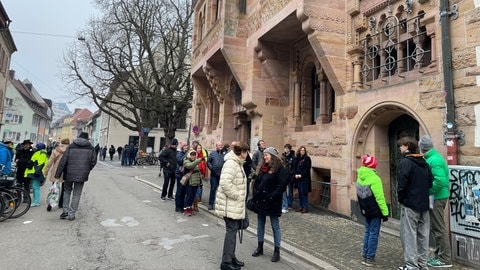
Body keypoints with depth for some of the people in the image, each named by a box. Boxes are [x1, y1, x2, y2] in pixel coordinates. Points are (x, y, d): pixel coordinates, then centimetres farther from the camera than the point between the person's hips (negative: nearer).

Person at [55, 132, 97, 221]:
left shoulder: (71, 146, 1)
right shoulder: (91, 148, 2)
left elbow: (63, 161, -3)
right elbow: (93, 161, -1)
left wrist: (57, 175, -2)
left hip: (69, 174, 1)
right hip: (82, 175, 0)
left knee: (67, 191, 21)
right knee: (76, 194, 9)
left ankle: (66, 211, 18)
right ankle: (71, 214, 10)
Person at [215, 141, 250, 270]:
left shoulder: (237, 163, 12)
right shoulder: (231, 163, -21)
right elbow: (225, 183, -33)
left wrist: (240, 197, 15)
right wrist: (237, 196, -22)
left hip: (235, 203, 10)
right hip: (230, 204, -10)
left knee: (233, 229, 17)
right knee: (231, 230, -3)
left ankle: (231, 257, 30)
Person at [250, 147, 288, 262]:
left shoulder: (280, 169, -10)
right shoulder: (261, 168, 11)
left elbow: (282, 186, -17)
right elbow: (256, 182, 14)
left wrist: (271, 197, -21)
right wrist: (255, 196, 4)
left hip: (273, 203, -7)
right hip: (260, 201, 7)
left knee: (275, 226, 6)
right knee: (260, 224, 16)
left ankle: (277, 251, 16)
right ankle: (260, 247, 30)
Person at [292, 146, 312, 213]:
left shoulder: (307, 158, -4)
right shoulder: (296, 158, 10)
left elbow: (308, 168, -9)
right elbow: (295, 167, 10)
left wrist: (301, 175, -15)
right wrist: (295, 174, -6)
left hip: (305, 178, -5)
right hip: (298, 178, 5)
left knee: (304, 192, -5)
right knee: (300, 193, 9)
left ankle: (305, 208, 1)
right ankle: (301, 206, 18)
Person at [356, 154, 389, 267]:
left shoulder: (360, 178, 2)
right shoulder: (374, 179, -21)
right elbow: (380, 198, -20)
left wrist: (363, 208, 15)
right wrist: (385, 212, -13)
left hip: (366, 210, 7)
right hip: (375, 211, -7)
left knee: (367, 231, 17)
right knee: (373, 233, 3)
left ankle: (365, 256, 22)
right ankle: (370, 258, 10)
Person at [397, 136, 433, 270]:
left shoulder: (405, 162, -15)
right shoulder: (424, 163, 10)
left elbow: (401, 185, -20)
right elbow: (430, 183, 13)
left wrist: (400, 198, -5)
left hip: (410, 205, -8)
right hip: (424, 204, 8)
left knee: (409, 235, 0)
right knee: (422, 235, 15)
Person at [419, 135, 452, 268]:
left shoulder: (434, 160, -20)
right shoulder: (435, 157, 11)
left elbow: (440, 181, -29)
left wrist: (428, 191, -17)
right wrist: (428, 190, 13)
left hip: (436, 198, -10)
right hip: (438, 196, 10)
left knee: (438, 228, 0)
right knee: (435, 227, 18)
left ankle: (445, 259, 11)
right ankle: (438, 255, 29)